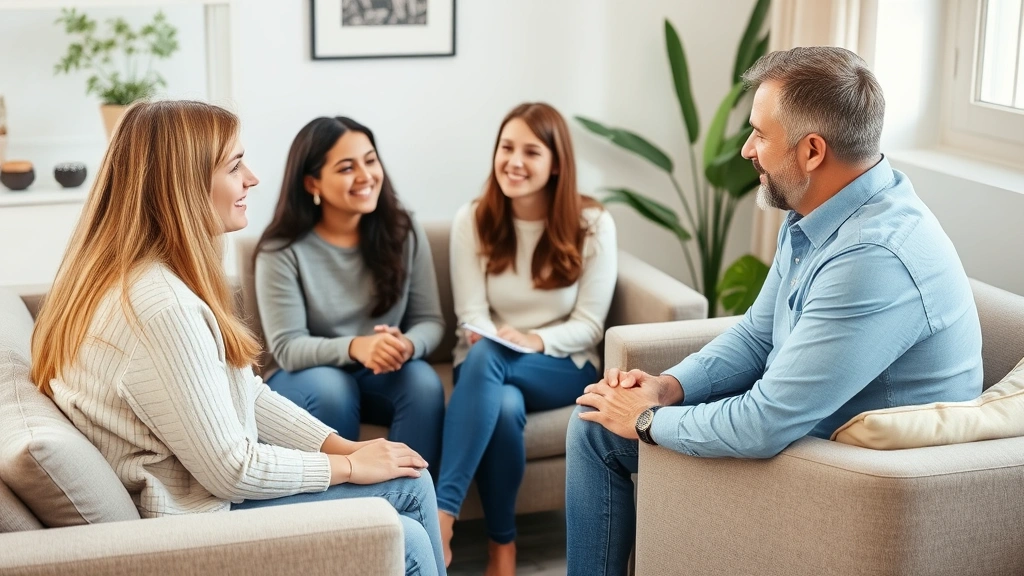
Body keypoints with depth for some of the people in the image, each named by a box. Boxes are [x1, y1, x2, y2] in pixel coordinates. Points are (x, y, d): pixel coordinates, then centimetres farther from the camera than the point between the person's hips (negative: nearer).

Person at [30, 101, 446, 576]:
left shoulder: (162, 275, 5)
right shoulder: (159, 305, -27)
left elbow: (250, 395, 9)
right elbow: (232, 471, -22)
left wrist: (344, 446, 0)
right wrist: (350, 465, -9)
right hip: (199, 520, -9)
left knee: (410, 480, 5)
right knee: (409, 487, -3)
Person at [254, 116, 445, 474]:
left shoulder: (404, 233, -5)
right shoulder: (282, 251, -13)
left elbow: (430, 321, -5)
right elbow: (286, 347, -17)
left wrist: (407, 345, -30)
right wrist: (353, 347, -36)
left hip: (381, 376, 2)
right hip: (305, 377, -2)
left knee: (423, 380, -28)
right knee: (330, 387, -34)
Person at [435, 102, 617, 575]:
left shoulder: (593, 224, -3)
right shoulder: (472, 220, 1)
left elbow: (589, 325, -5)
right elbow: (472, 315, -5)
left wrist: (534, 340, -25)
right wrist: (491, 341, -29)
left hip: (563, 367, -1)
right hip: (487, 367, 1)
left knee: (488, 358, -37)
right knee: (504, 406, -39)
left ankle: (441, 513, -42)